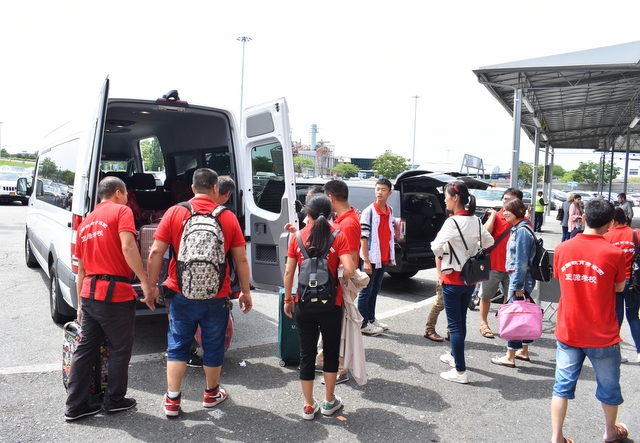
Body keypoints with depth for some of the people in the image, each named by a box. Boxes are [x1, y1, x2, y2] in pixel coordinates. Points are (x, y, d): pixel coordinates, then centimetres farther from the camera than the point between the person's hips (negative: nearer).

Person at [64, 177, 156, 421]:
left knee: (85, 348, 14)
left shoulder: (86, 222, 18)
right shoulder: (121, 211, -3)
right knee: (120, 349, 10)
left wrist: (80, 303, 25)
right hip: (115, 293, -7)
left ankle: (75, 405, 20)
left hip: (89, 294, 7)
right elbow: (128, 247, -20)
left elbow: (81, 269, 20)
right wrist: (146, 283, -21)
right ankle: (115, 400, 22)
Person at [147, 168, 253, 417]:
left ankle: (172, 400, 18)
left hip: (182, 294, 0)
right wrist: (246, 292, 9)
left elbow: (156, 252, -5)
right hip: (217, 297, 0)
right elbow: (241, 259, -1)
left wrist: (151, 286, 5)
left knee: (177, 345, 14)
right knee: (213, 346, 16)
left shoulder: (174, 212, -3)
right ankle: (211, 394, 33)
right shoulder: (228, 217, -3)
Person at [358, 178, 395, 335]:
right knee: (366, 291, 2)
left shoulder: (390, 212, 9)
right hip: (371, 259, -7)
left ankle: (371, 319, 27)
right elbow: (363, 237, -14)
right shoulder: (368, 212, -12)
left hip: (383, 259, 7)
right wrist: (366, 260, -18)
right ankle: (363, 324, 8)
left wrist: (391, 257, 14)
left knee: (375, 291, 16)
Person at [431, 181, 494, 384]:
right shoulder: (476, 221, 4)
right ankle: (455, 355, 40)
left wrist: (441, 252, -2)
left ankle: (460, 371, 1)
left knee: (454, 324, -2)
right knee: (461, 320, 22)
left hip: (453, 279, -8)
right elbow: (489, 242, 15)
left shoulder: (452, 222, -19)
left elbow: (437, 247, -23)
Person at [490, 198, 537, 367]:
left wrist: (518, 285, -19)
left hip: (520, 278, -10)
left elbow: (521, 261, -20)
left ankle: (510, 357, 3)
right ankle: (523, 351, 29)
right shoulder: (517, 229, 12)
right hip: (517, 277, 10)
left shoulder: (522, 231, -17)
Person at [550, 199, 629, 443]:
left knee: (563, 385, 12)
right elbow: (619, 288, 0)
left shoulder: (562, 249, -8)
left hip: (568, 331, 2)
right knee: (609, 386, 21)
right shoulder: (614, 253, -15)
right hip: (602, 335, -1)